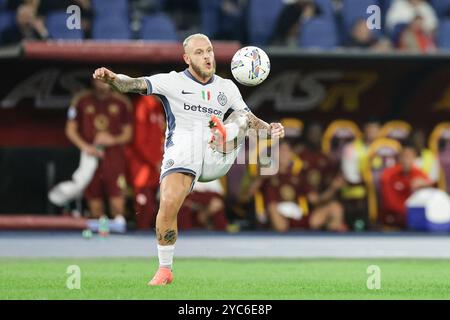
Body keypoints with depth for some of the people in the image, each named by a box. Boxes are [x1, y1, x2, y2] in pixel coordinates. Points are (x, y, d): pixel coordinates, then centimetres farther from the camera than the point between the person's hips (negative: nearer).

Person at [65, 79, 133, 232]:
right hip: (91, 155, 1)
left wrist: (113, 139, -9)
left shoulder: (122, 103, 7)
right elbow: (70, 129, 7)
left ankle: (119, 222, -11)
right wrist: (84, 146, -8)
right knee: (93, 195, 1)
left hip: (114, 156, -1)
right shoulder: (81, 101, 6)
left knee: (117, 194, -14)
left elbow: (128, 133, 11)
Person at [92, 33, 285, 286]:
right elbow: (135, 84, -5)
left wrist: (270, 129, -1)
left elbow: (250, 118, 20)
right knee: (168, 204, -21)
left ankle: (225, 137, -47)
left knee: (242, 117, -13)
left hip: (216, 158, 3)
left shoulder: (227, 87, 19)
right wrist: (112, 78, -26)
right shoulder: (173, 82, 7)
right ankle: (165, 269, -6)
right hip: (182, 153, -3)